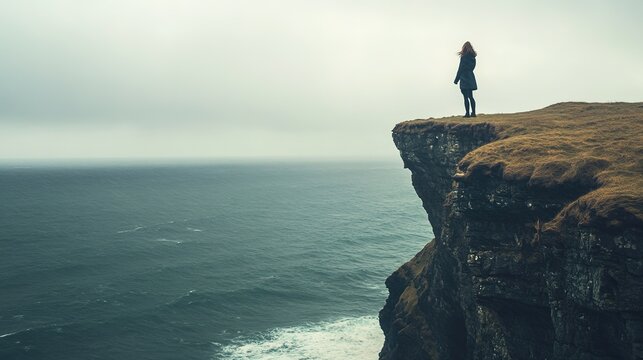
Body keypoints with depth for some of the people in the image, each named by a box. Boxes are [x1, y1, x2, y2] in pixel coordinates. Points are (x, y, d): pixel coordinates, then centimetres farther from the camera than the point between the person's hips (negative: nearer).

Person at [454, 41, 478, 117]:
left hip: (464, 79, -7)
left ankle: (467, 113, -6)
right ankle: (473, 113, 11)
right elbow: (472, 67, 15)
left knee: (466, 97, -5)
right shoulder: (473, 57, 9)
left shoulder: (464, 57, -12)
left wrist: (456, 80, -7)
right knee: (471, 97, 11)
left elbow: (460, 69, -11)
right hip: (471, 78, 7)